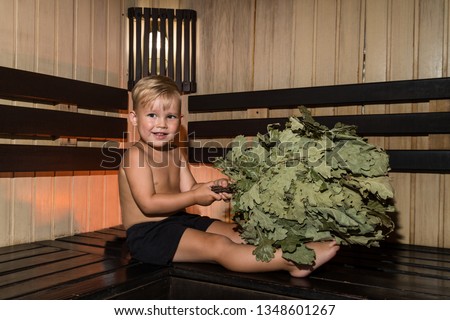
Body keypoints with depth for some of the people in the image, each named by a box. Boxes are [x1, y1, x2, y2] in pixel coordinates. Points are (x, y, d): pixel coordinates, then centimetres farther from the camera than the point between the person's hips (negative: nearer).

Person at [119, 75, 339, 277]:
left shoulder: (175, 153, 11)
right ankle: (292, 261, -33)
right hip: (147, 233, -9)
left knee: (238, 234, -4)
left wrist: (214, 188, -15)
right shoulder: (135, 155, -14)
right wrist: (195, 197, -20)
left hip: (179, 221, 9)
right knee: (218, 246, -24)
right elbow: (148, 204, -22)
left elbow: (189, 188, 6)